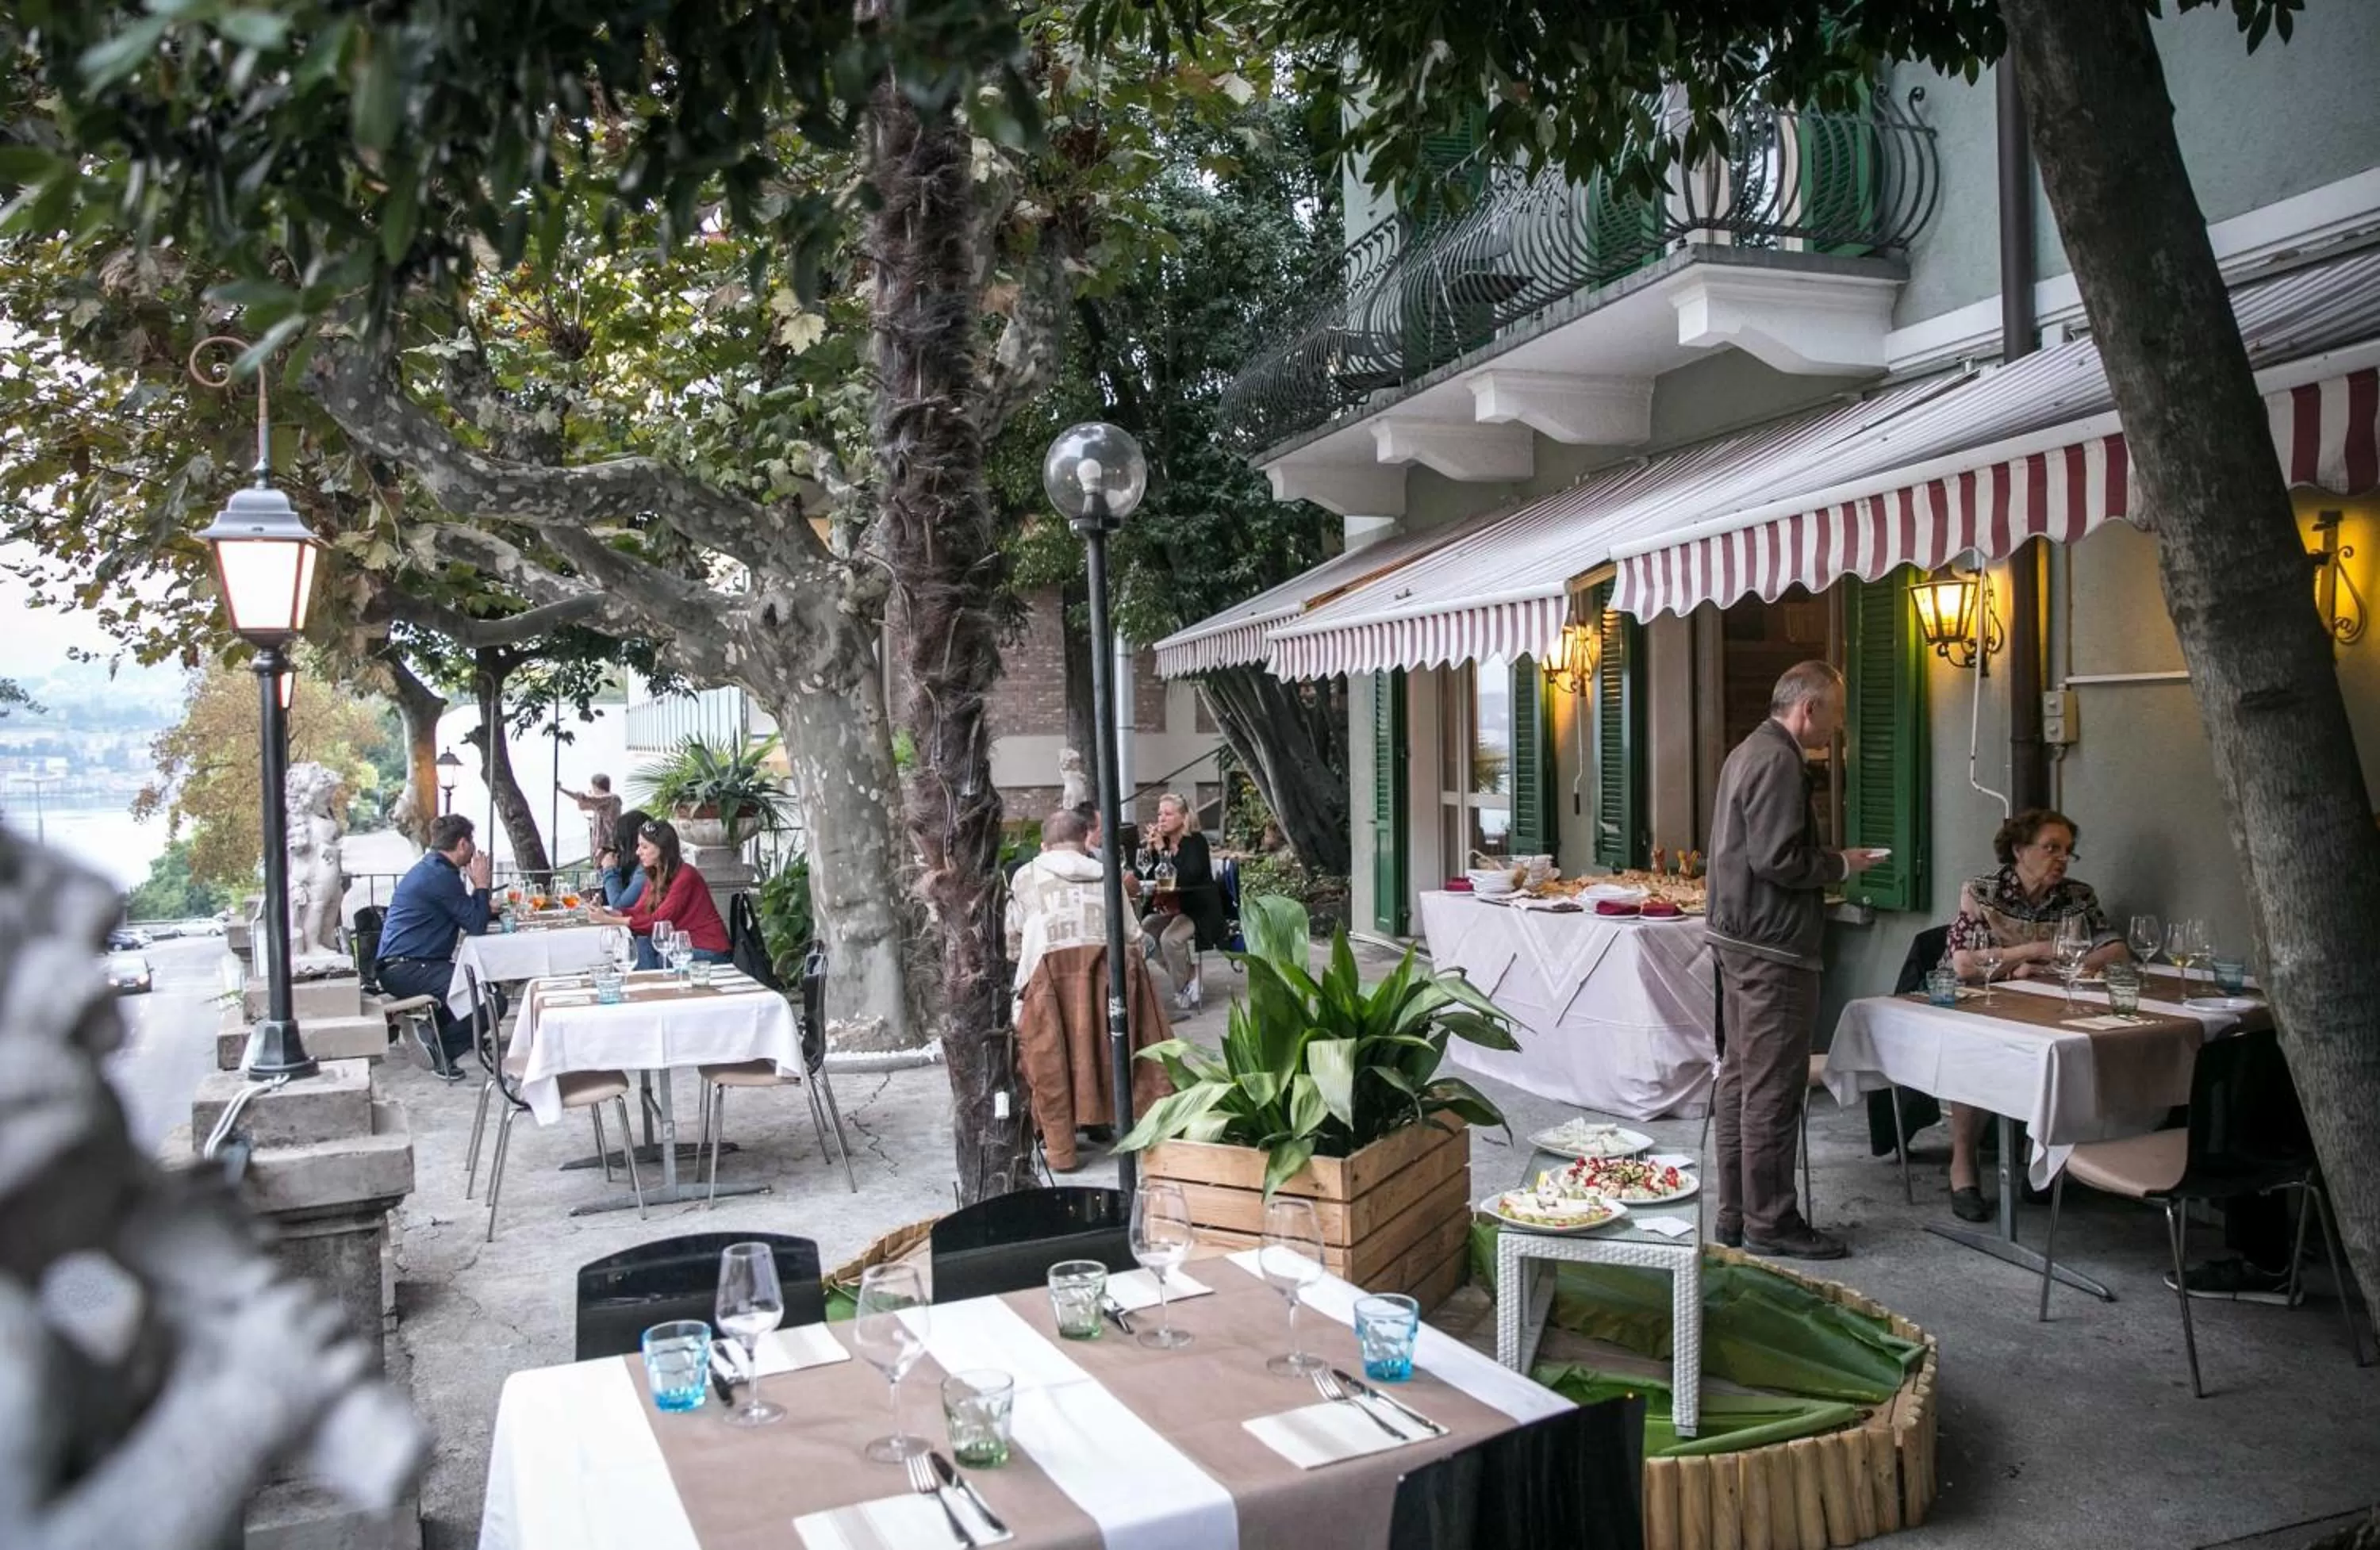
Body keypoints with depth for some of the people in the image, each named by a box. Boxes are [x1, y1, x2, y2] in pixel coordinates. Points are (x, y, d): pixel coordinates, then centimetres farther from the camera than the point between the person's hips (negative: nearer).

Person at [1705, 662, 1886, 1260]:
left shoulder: (1748, 752, 16)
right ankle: (1770, 1222, 3)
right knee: (1774, 1087, -4)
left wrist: (1829, 860, 14)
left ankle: (1735, 1213, 21)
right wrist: (1840, 865, -8)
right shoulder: (1778, 762, -17)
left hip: (1737, 939, 11)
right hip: (1772, 946, -11)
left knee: (1738, 1076, 13)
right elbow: (1777, 860, -23)